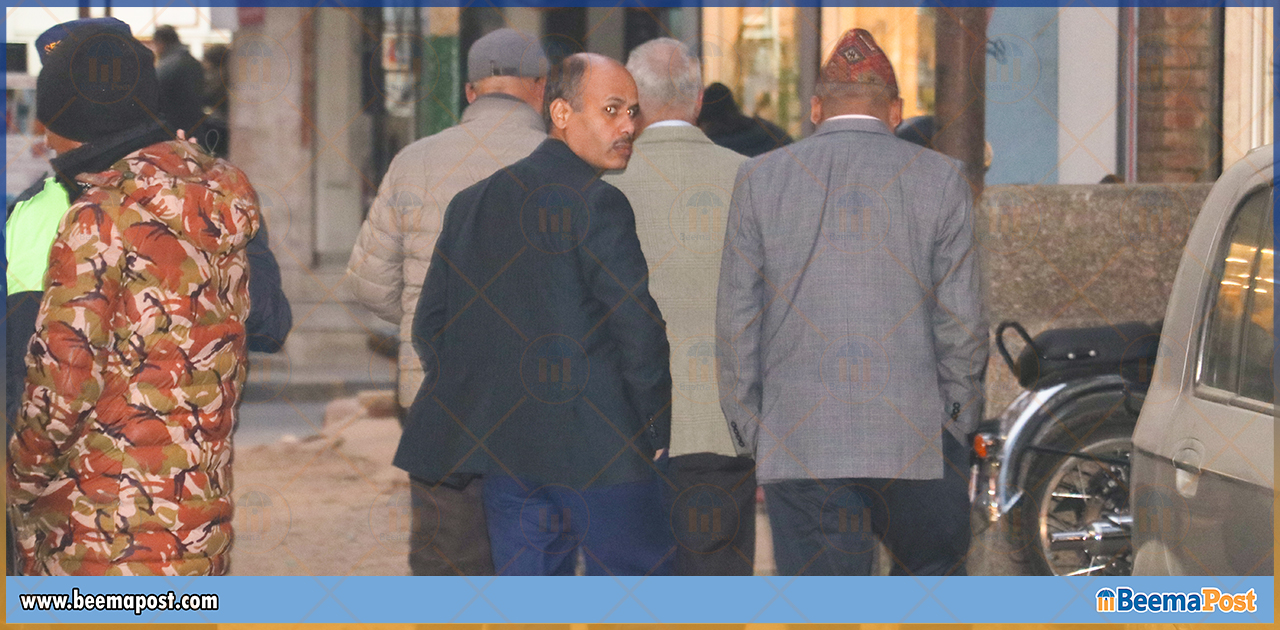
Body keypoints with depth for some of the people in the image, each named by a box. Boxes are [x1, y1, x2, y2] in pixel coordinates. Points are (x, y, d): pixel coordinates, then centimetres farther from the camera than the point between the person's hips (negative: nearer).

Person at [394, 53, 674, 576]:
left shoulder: (469, 204, 12)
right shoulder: (597, 204, -11)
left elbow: (429, 326, 13)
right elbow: (639, 330, -14)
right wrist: (655, 432, -2)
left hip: (504, 453, 7)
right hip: (599, 449, -7)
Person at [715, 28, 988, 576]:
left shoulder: (761, 179, 4)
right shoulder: (940, 178, 2)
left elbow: (737, 321, 4)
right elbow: (960, 318, 0)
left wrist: (751, 437, 11)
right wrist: (959, 422, 12)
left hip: (799, 445, 0)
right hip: (919, 444, 0)